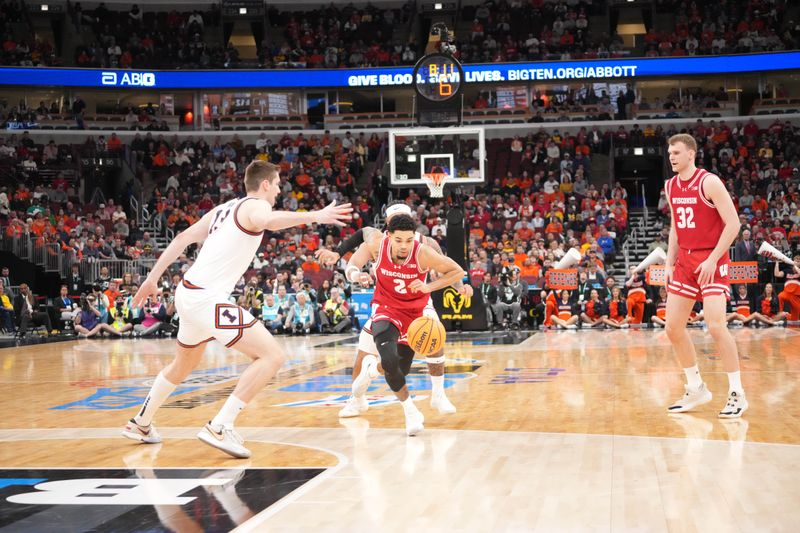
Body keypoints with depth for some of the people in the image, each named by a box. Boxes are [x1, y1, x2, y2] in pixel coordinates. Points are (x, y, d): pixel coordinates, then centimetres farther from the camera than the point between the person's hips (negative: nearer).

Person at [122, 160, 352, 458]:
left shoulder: (223, 209, 20)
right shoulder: (255, 205, -6)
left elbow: (183, 238, 20)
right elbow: (269, 222, -32)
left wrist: (152, 279, 24)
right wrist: (314, 217, -38)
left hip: (188, 293, 10)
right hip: (209, 298, -10)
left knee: (184, 364, 32)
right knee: (272, 355, -11)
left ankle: (140, 424, 44)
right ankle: (220, 428, -15)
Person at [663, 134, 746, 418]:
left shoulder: (709, 182, -13)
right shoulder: (671, 186, 9)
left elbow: (733, 223, -15)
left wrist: (712, 259, -19)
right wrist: (670, 263, 11)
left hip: (711, 261, -7)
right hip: (685, 260, 7)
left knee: (716, 326, -17)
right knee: (673, 327, 4)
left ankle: (737, 393, -5)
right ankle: (696, 389, 18)